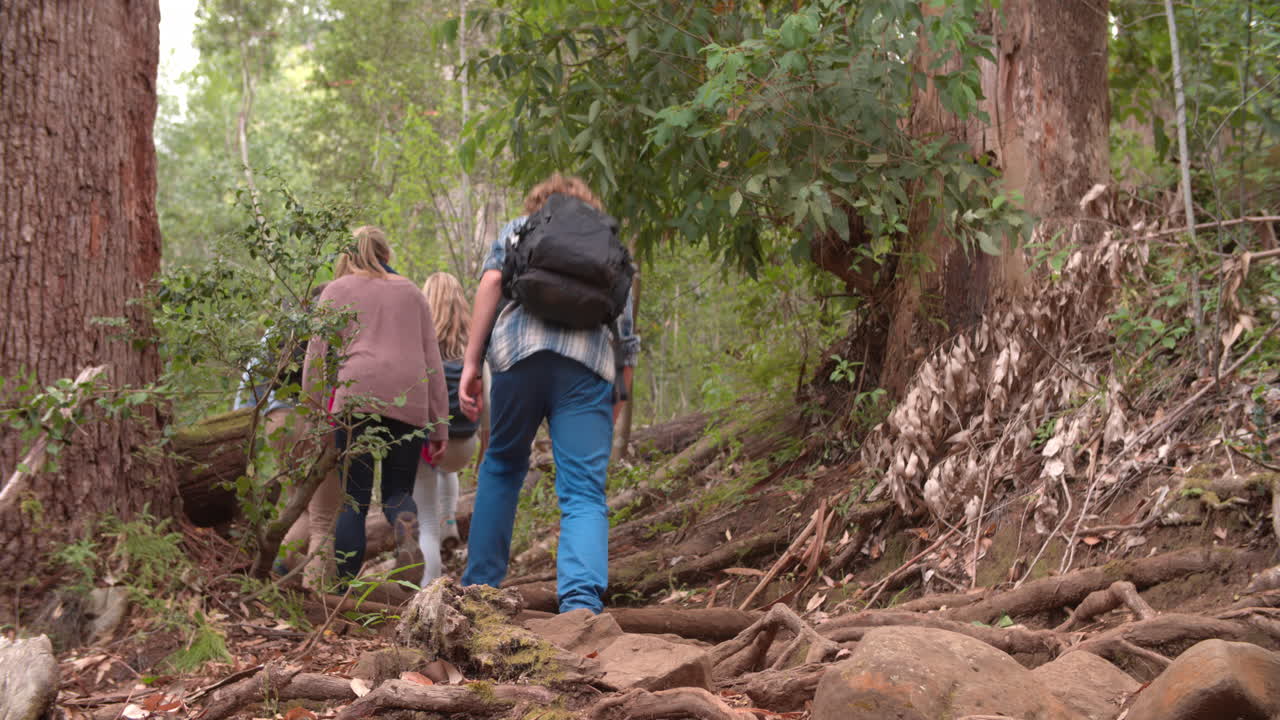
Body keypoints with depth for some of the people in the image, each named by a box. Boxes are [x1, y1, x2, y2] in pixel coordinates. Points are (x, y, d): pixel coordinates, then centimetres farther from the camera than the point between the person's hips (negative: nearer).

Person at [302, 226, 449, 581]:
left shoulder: (337, 290, 16)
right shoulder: (411, 293, 24)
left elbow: (316, 355, 5)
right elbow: (432, 361, 19)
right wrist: (439, 425, 19)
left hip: (357, 398, -2)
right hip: (410, 401, 2)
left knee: (354, 499, 2)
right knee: (397, 491, 10)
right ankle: (407, 527, -25)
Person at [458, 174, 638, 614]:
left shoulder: (520, 229, 28)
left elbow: (492, 281, 6)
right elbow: (627, 349, 26)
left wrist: (470, 364, 2)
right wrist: (609, 422, 32)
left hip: (521, 348, -1)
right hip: (591, 363, 1)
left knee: (502, 467, 21)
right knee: (584, 495, -2)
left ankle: (479, 586, 21)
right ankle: (582, 601, -23)